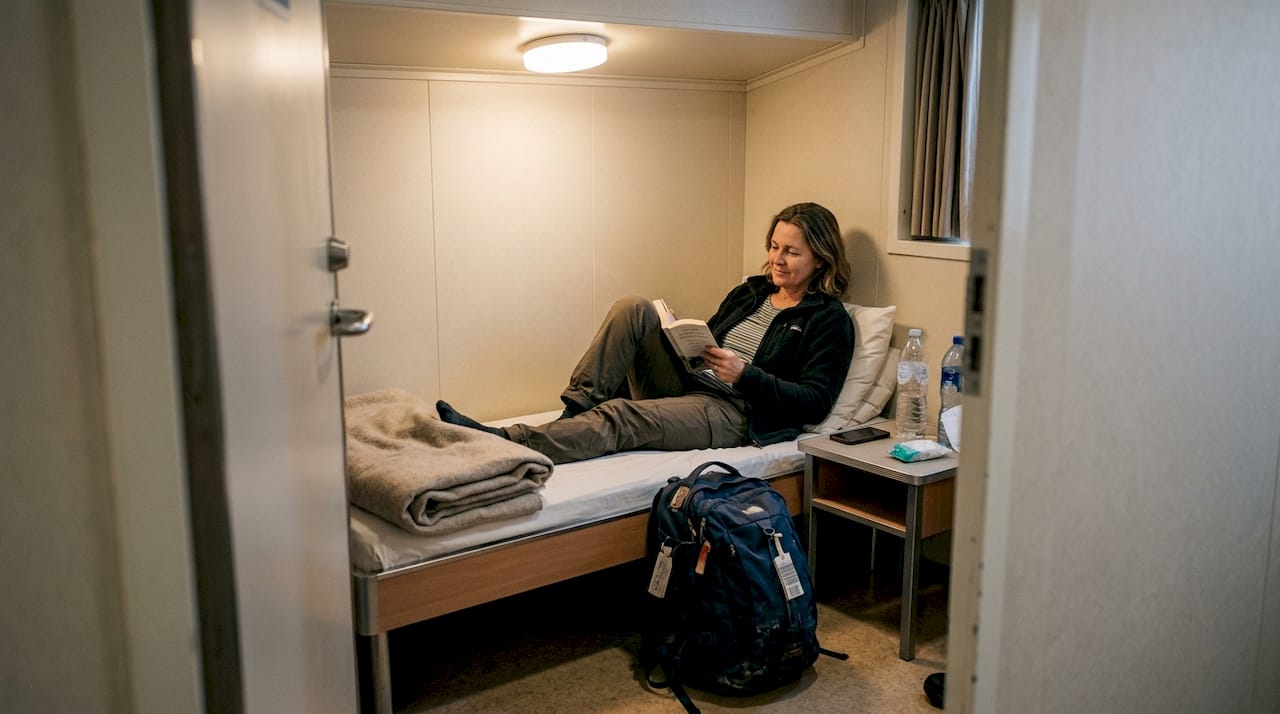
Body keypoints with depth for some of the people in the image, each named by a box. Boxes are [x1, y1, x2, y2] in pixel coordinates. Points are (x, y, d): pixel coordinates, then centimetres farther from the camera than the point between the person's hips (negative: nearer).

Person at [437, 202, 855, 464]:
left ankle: (504, 444, -40)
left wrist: (745, 374, -19)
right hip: (684, 386, 7)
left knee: (621, 415, -31)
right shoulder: (749, 293, 22)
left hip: (734, 411, -6)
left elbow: (815, 402, -8)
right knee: (634, 309, -16)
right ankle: (576, 408, -22)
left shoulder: (829, 320, 2)